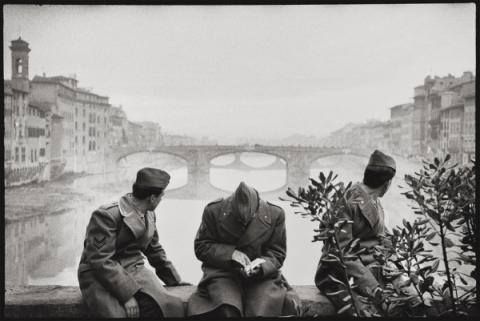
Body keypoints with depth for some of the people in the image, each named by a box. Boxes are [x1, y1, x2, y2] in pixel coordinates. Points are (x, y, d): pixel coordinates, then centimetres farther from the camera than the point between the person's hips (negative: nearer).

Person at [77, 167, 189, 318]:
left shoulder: (149, 214, 11)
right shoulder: (106, 215, -15)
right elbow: (100, 261, -21)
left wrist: (175, 280, 24)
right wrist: (127, 294, -27)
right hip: (100, 276, -6)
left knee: (173, 306, -22)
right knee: (123, 313, -34)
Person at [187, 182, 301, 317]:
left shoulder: (275, 214, -4)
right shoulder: (213, 211, -6)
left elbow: (277, 253, 4)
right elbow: (201, 247, 0)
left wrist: (261, 266, -18)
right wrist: (230, 253, -16)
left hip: (263, 275, 1)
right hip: (222, 272, -1)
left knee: (262, 311, -26)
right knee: (228, 310, -30)